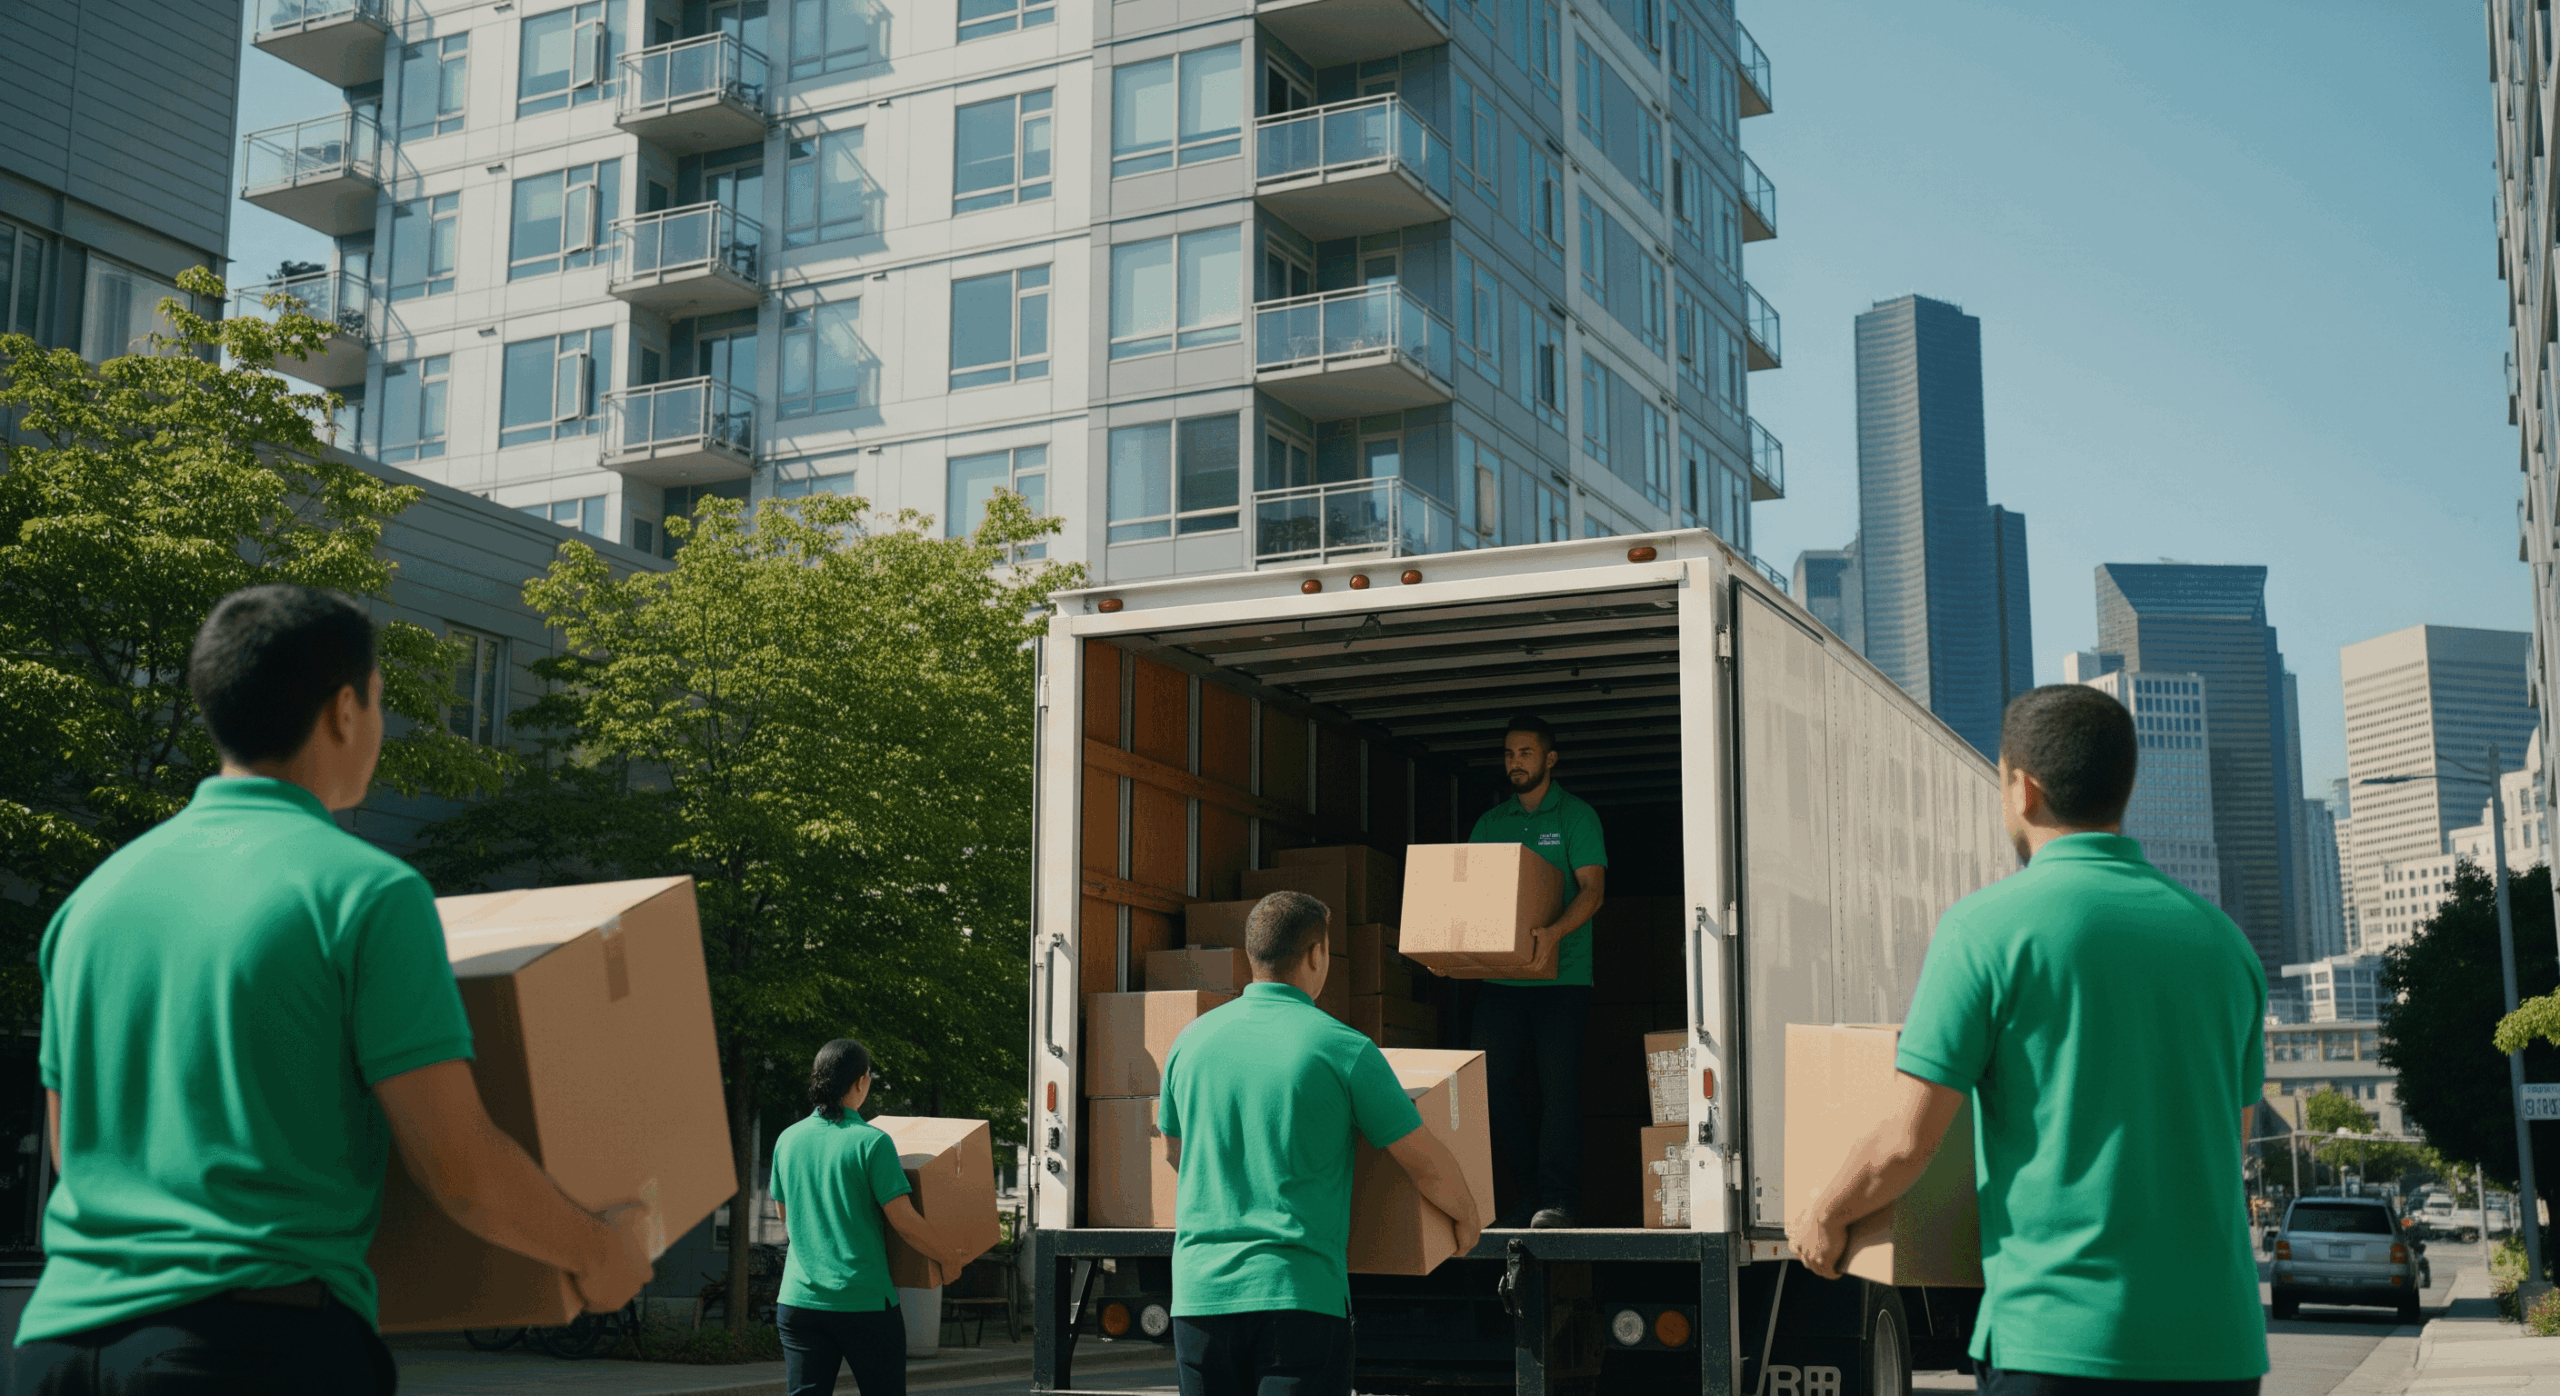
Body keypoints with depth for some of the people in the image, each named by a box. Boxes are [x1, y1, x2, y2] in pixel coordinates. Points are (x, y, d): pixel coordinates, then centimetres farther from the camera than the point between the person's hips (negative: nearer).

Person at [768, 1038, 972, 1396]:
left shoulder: (787, 1140, 5)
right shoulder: (871, 1142, -11)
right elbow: (905, 1221, -12)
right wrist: (948, 1257, 4)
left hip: (799, 1297, 4)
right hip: (865, 1300, -4)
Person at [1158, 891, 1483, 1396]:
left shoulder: (1191, 1040, 7)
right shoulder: (1345, 1049, -6)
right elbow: (1429, 1167, 1)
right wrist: (1466, 1217, 22)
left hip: (1199, 1294, 5)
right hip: (1299, 1292, -4)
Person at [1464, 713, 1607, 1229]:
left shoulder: (1576, 816, 3)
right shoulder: (1490, 823, 16)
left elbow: (1592, 888, -8)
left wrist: (1554, 931, -26)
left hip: (1561, 975, -4)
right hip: (1500, 974, 4)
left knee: (1558, 1084, -6)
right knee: (1489, 1079, -4)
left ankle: (1557, 1199, -1)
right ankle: (1524, 1195, 6)